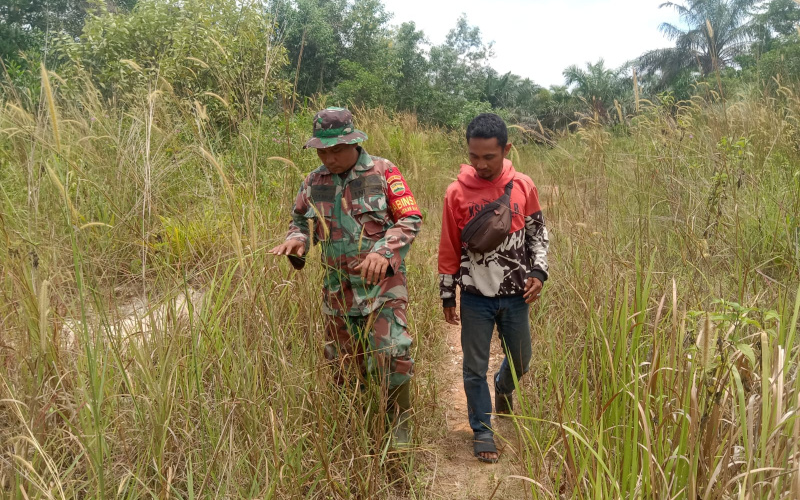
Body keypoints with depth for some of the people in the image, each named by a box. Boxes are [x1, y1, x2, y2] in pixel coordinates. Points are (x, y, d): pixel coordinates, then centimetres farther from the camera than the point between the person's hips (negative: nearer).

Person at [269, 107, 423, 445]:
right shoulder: (314, 182, 6)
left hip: (383, 283, -4)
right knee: (343, 363, 14)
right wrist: (296, 239, -7)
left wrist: (383, 251, -26)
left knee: (390, 357, -12)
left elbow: (410, 219, -10)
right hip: (337, 288, 5)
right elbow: (300, 220, 18)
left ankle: (399, 427, 11)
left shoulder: (382, 172, -7)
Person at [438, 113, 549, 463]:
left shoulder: (523, 186, -6)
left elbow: (538, 233, 6)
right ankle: (482, 431, 25)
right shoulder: (457, 192, -10)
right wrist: (447, 296, 2)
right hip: (475, 297, -2)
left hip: (515, 294, 2)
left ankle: (503, 388, 51)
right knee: (475, 368, 7)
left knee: (521, 359, 17)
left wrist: (538, 271, -8)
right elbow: (449, 249, -2)